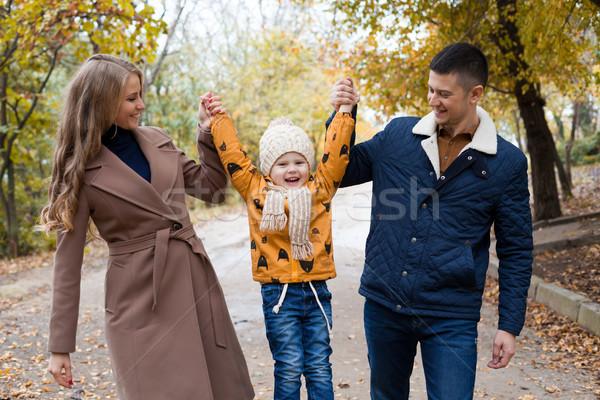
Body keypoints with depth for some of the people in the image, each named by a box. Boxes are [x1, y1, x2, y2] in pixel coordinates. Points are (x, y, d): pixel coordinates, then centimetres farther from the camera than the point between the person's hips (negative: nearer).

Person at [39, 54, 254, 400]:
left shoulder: (157, 140, 7)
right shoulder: (81, 168, -7)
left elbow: (211, 186, 15)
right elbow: (68, 261, -5)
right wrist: (60, 347, -4)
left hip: (195, 282, 6)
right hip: (140, 301, -5)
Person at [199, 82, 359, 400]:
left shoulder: (320, 188, 7)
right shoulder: (255, 189, 3)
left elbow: (335, 153, 5)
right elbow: (232, 153, 5)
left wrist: (345, 111, 1)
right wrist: (219, 118, 8)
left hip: (316, 291, 2)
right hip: (278, 294, -2)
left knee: (319, 368, 10)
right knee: (288, 370, 4)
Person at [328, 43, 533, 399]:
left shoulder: (507, 163, -5)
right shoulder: (397, 135, 1)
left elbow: (516, 251, 0)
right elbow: (342, 172, 10)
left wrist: (510, 326, -2)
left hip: (451, 319, -3)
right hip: (383, 305, 3)